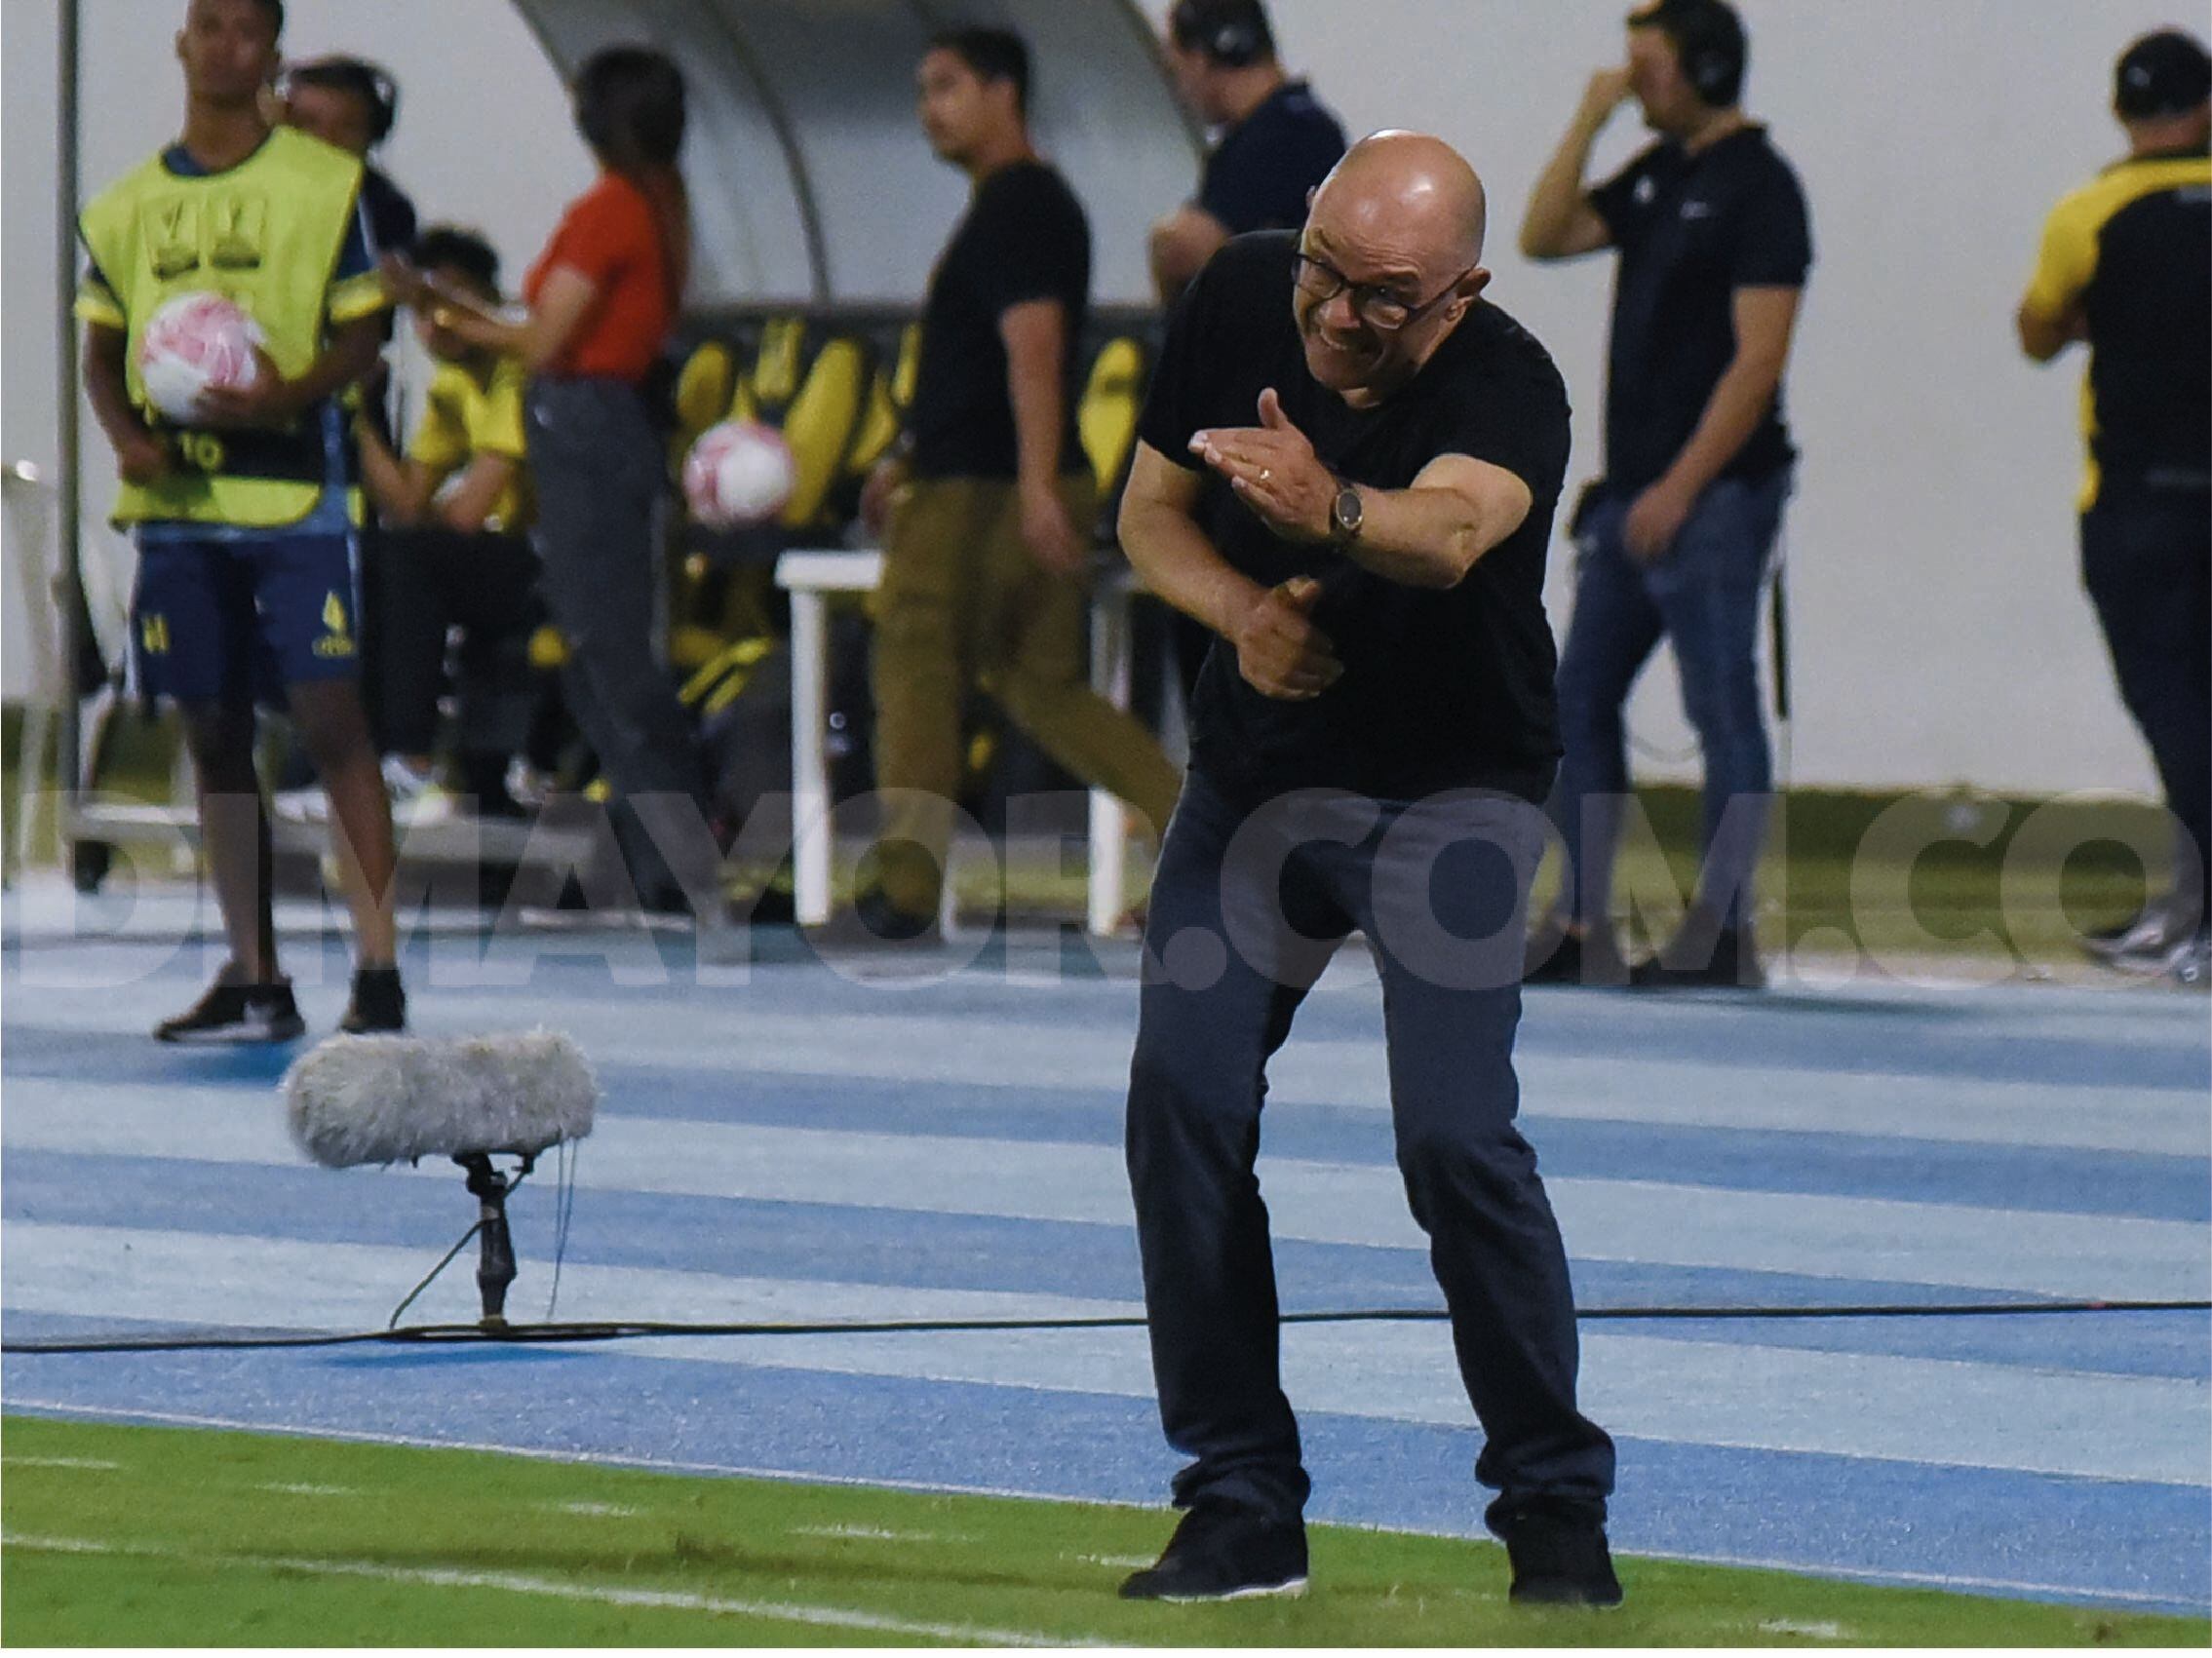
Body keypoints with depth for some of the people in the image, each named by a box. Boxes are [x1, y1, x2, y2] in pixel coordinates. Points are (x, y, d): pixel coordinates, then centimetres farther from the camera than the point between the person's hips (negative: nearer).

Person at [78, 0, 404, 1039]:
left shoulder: (323, 185, 1)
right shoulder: (126, 208, 11)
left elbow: (362, 338, 0)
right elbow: (102, 351, 16)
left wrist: (289, 392, -19)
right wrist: (126, 435, -4)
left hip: (296, 493, -4)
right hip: (177, 503, 4)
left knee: (329, 718, -10)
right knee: (213, 735, 6)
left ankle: (378, 971, -10)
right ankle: (253, 981, 12)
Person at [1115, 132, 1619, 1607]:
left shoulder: (1507, 387, -25)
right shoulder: (1239, 299, -10)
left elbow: (1451, 530, -47)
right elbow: (1152, 510, 2)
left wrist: (1330, 509, -68)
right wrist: (1241, 609, -18)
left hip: (1452, 786, -4)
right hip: (1257, 763, 5)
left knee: (1456, 1135, -18)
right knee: (1182, 1104, -7)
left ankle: (1557, 1511, -1)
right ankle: (1243, 1511, 4)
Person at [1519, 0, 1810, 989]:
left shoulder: (1757, 186, -11)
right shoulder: (1658, 175, 14)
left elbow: (1758, 359, -16)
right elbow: (1544, 237, 11)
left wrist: (1680, 489, -18)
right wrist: (1588, 122, 3)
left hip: (1714, 496, -9)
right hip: (1635, 491, 9)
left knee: (1722, 710, -6)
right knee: (1580, 698, 8)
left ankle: (1723, 929, -4)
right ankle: (1582, 923, 11)